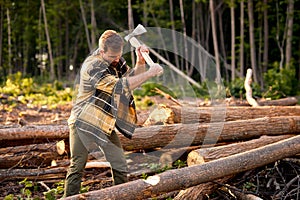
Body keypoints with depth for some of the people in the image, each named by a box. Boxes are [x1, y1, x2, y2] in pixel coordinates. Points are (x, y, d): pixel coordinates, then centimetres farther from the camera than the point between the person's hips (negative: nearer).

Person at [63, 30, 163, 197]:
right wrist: (149, 73, -28)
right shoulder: (93, 66, -23)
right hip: (84, 122, -7)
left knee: (120, 167, 3)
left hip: (106, 125, 7)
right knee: (77, 167, -1)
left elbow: (132, 77, 9)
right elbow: (119, 86, -30)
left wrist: (141, 62, -11)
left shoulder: (116, 60, 3)